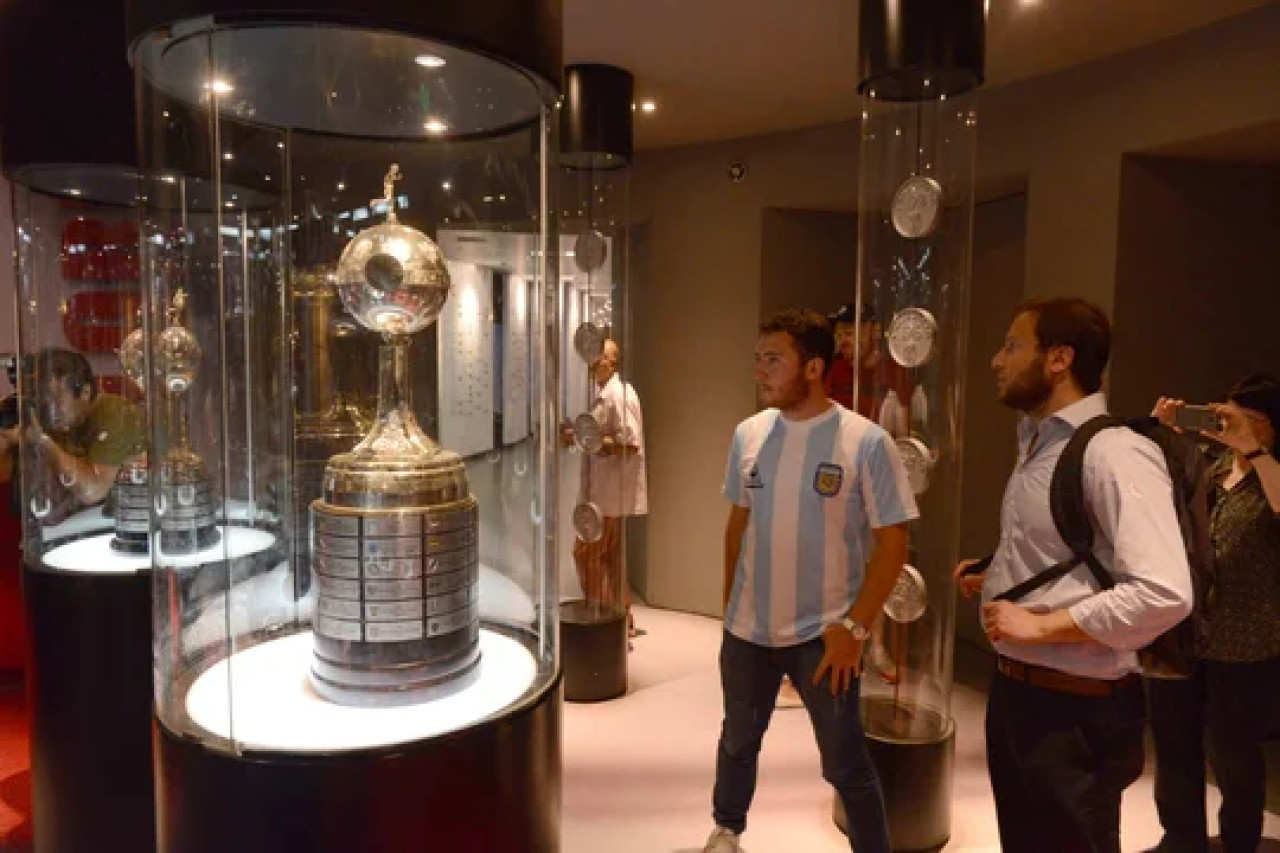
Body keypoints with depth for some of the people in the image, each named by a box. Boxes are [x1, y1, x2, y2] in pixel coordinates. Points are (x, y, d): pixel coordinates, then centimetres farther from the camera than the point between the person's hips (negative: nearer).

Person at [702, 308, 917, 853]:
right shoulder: (748, 434, -1)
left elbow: (893, 542, -11)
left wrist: (854, 627, -14)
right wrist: (728, 605, 13)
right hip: (747, 627, 5)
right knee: (738, 739, 23)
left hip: (823, 634, -4)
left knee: (845, 763, 7)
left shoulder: (866, 442, -15)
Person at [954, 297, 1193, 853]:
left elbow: (1164, 594, -30)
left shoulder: (1115, 453, -20)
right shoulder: (1035, 447, 9)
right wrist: (992, 581, 6)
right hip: (1013, 690, 9)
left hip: (1075, 708, -8)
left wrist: (1039, 625, -24)